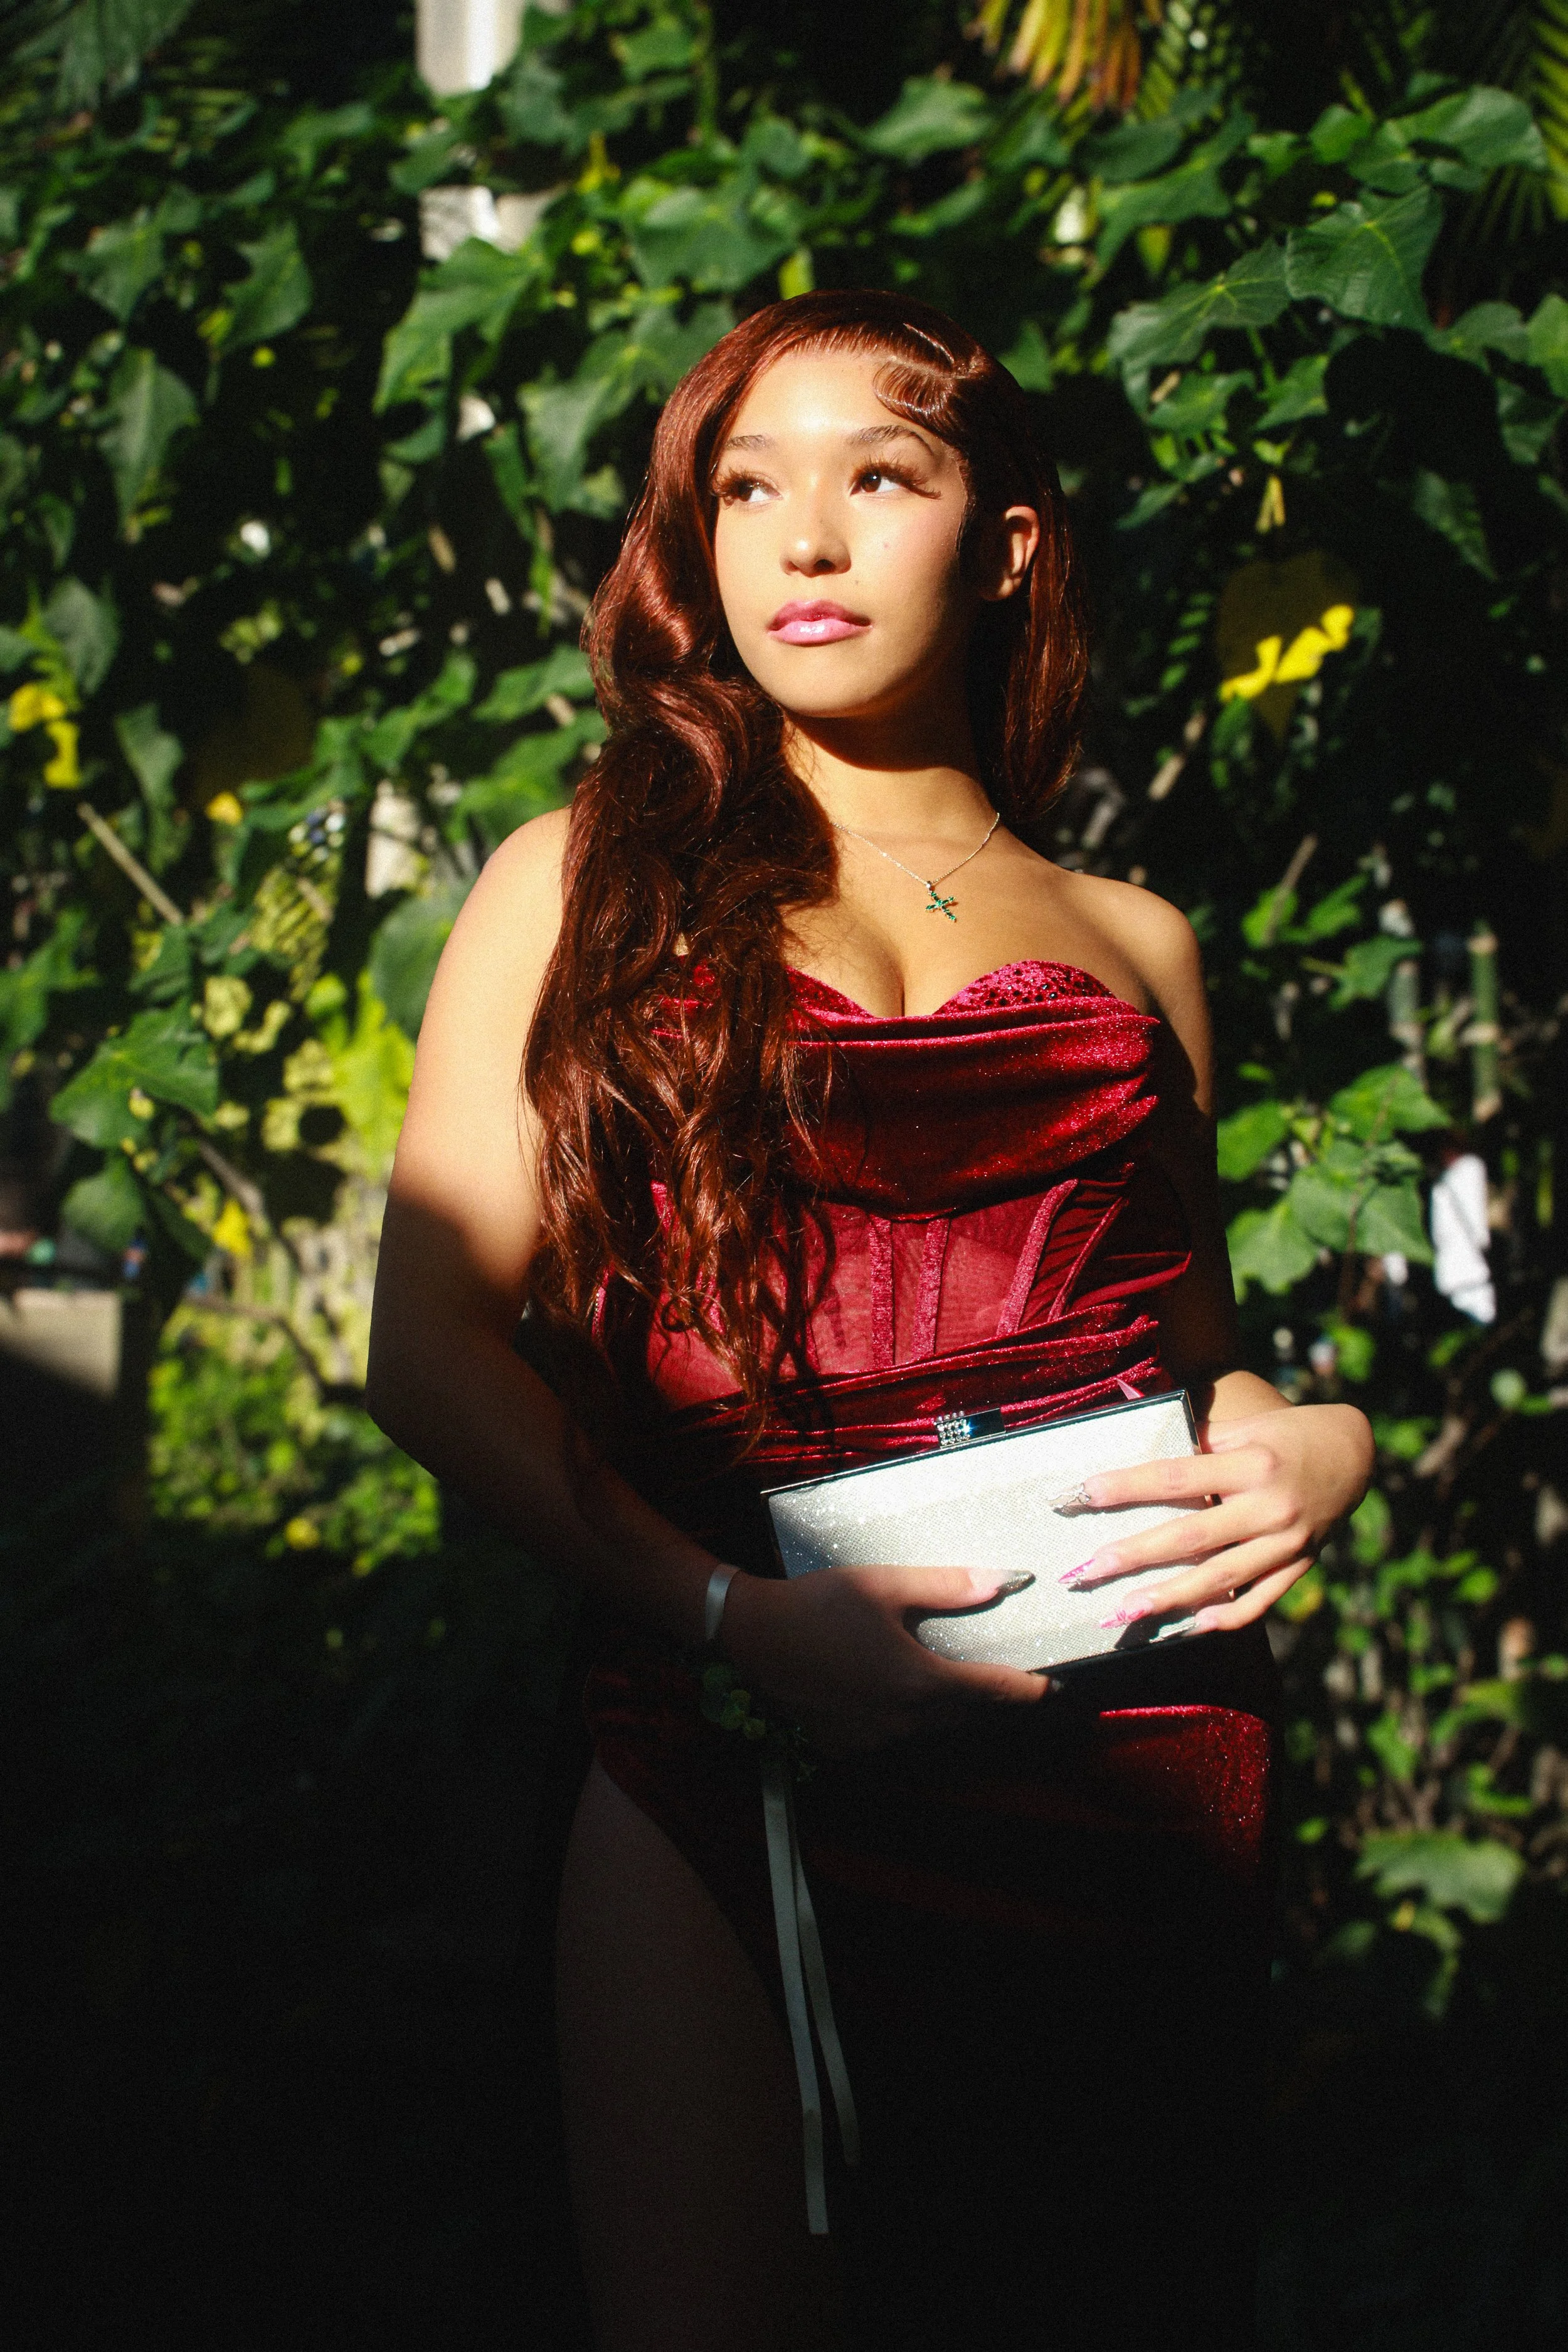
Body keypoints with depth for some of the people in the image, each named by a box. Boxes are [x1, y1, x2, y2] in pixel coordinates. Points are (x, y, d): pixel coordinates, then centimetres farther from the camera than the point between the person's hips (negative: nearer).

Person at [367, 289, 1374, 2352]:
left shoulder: (1130, 943, 16)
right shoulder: (589, 883, 8)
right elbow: (434, 1342, -1)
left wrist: (1317, 1442, -1)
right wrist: (726, 1613, -15)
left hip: (1135, 1756, 3)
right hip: (733, 1731, -2)